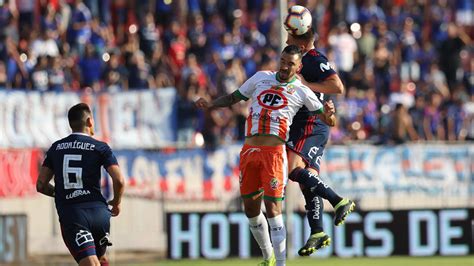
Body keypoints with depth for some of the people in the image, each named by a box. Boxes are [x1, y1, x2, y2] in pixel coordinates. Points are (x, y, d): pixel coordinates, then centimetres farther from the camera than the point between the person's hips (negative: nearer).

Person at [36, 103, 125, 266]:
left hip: (69, 214, 0)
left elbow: (41, 185, 12)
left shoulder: (56, 148, 11)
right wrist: (116, 203, 12)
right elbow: (119, 180, -7)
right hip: (98, 212, 0)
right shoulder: (100, 148, 3)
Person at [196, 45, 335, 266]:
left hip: (274, 152, -4)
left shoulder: (301, 92, 4)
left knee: (273, 208, -12)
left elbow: (325, 119, 8)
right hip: (250, 150, 4)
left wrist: (327, 114, -15)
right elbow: (234, 98, 20)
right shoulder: (261, 77, 13)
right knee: (250, 207, 10)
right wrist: (209, 104, 5)